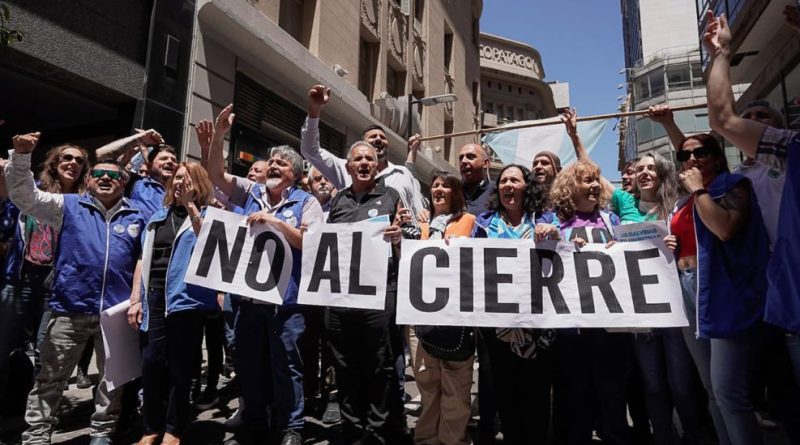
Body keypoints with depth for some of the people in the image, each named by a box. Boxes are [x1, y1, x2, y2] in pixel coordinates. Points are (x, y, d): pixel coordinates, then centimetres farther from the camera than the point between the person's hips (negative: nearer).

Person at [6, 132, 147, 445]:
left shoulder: (136, 218, 8)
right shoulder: (68, 207, 6)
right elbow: (24, 196, -5)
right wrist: (21, 156, -18)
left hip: (116, 311, 1)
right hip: (70, 310, -1)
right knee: (50, 378, 9)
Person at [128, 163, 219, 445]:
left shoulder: (206, 215, 2)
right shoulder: (158, 217, 17)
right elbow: (144, 258, 16)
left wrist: (190, 205, -18)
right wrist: (136, 299, 9)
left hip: (186, 299, -4)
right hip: (154, 298, 4)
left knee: (179, 367, 4)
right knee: (151, 364, 6)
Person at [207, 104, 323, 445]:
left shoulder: (306, 202, -1)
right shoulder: (250, 193, 10)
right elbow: (216, 174, 4)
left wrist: (274, 221, -19)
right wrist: (218, 135, -8)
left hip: (284, 298, -4)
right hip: (248, 295, 5)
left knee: (285, 364, 6)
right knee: (249, 363, 16)